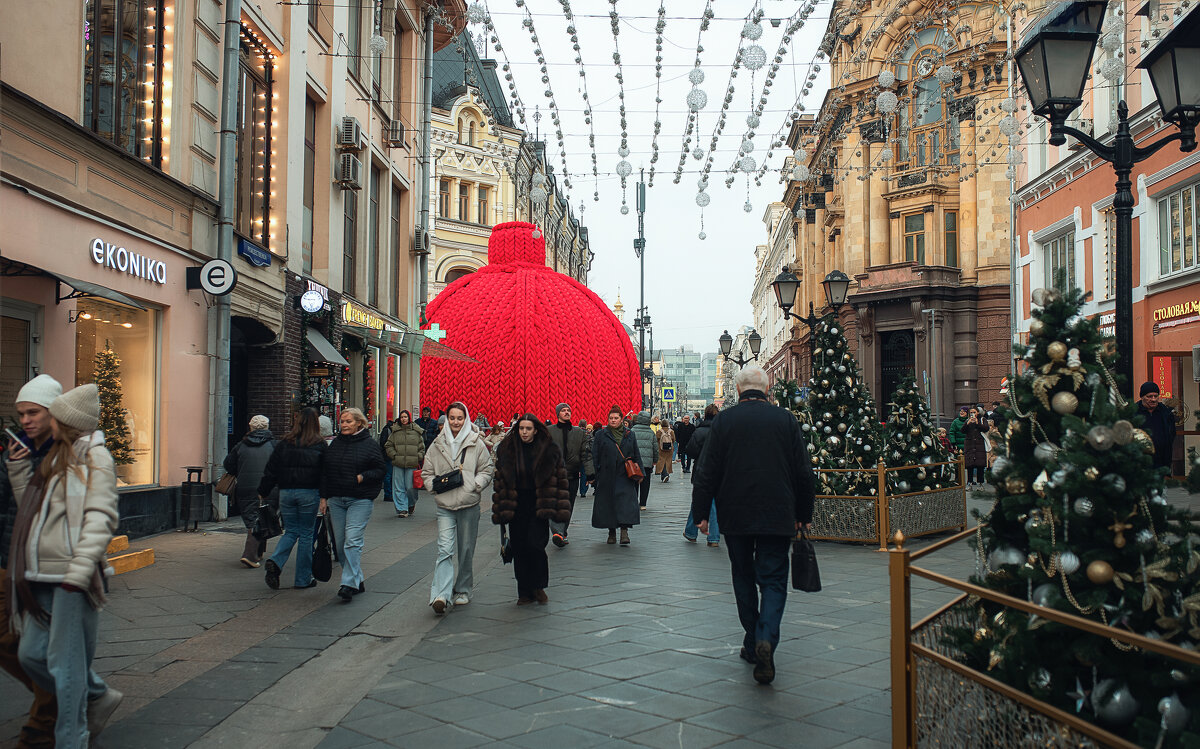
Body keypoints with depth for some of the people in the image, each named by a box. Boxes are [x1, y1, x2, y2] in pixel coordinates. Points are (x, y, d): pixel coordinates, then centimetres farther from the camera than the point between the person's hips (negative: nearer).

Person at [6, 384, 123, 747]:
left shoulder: (94, 457, -7)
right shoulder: (57, 458, 20)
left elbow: (100, 518, -16)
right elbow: (31, 509, 27)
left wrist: (79, 570, -24)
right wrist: (18, 468, 15)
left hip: (74, 578, -9)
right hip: (44, 578, 9)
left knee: (65, 662, -3)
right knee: (32, 653, 11)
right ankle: (98, 696, 28)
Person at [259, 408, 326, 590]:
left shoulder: (284, 443, 4)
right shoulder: (320, 445, -3)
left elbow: (271, 470, 8)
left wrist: (263, 492, 16)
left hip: (286, 493, 3)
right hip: (309, 493, -3)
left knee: (291, 531, 15)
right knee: (306, 534, 6)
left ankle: (275, 562, -10)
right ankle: (303, 579, 11)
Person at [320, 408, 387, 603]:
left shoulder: (369, 444, -2)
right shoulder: (335, 444, 13)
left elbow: (381, 469, -1)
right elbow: (325, 472, 17)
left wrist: (362, 477, -15)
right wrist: (324, 497, 12)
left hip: (360, 499, -6)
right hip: (336, 499, 6)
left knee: (353, 541, -15)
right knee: (340, 543, 6)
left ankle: (349, 584, -15)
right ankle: (357, 581, 17)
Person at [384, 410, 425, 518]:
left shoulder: (417, 431, 5)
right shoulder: (395, 431, 7)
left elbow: (422, 447, 11)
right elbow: (388, 446, 12)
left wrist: (418, 457, -2)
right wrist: (394, 455, -1)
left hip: (412, 464, -1)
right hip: (398, 464, 1)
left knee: (411, 487, -2)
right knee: (398, 488, 0)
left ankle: (411, 504, 26)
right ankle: (402, 509, 6)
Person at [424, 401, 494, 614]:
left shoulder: (476, 443, 1)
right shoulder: (437, 445, 6)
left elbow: (487, 469, 5)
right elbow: (427, 472, 14)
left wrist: (475, 485, -10)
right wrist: (435, 485, -5)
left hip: (469, 504, 0)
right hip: (445, 505, 0)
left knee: (466, 550, 10)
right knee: (445, 549, -11)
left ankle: (462, 591, 26)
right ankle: (441, 596, -17)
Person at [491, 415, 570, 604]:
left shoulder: (549, 450, -3)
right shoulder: (506, 450, 3)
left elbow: (560, 479, 0)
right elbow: (500, 480, 7)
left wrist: (560, 509, -5)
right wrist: (500, 510, 2)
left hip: (538, 505, -2)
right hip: (516, 506, 3)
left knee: (535, 544, -11)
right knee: (519, 549, 4)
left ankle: (538, 587, 10)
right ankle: (525, 592, 15)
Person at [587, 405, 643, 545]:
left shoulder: (629, 435, 10)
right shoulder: (600, 435, 5)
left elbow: (636, 455, 14)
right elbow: (594, 456, 3)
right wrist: (593, 475, -4)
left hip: (625, 476, 0)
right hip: (606, 476, 0)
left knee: (626, 504, -11)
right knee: (608, 503, 4)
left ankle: (624, 532, -15)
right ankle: (612, 532, 15)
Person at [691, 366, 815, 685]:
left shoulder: (723, 421, -3)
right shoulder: (786, 420, 0)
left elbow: (706, 472, -2)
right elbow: (804, 473, 4)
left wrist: (702, 512, 6)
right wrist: (804, 514, 13)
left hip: (735, 515, 1)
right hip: (778, 515, 0)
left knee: (743, 579, 16)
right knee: (773, 580, 3)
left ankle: (752, 643, 22)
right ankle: (766, 639, -19)